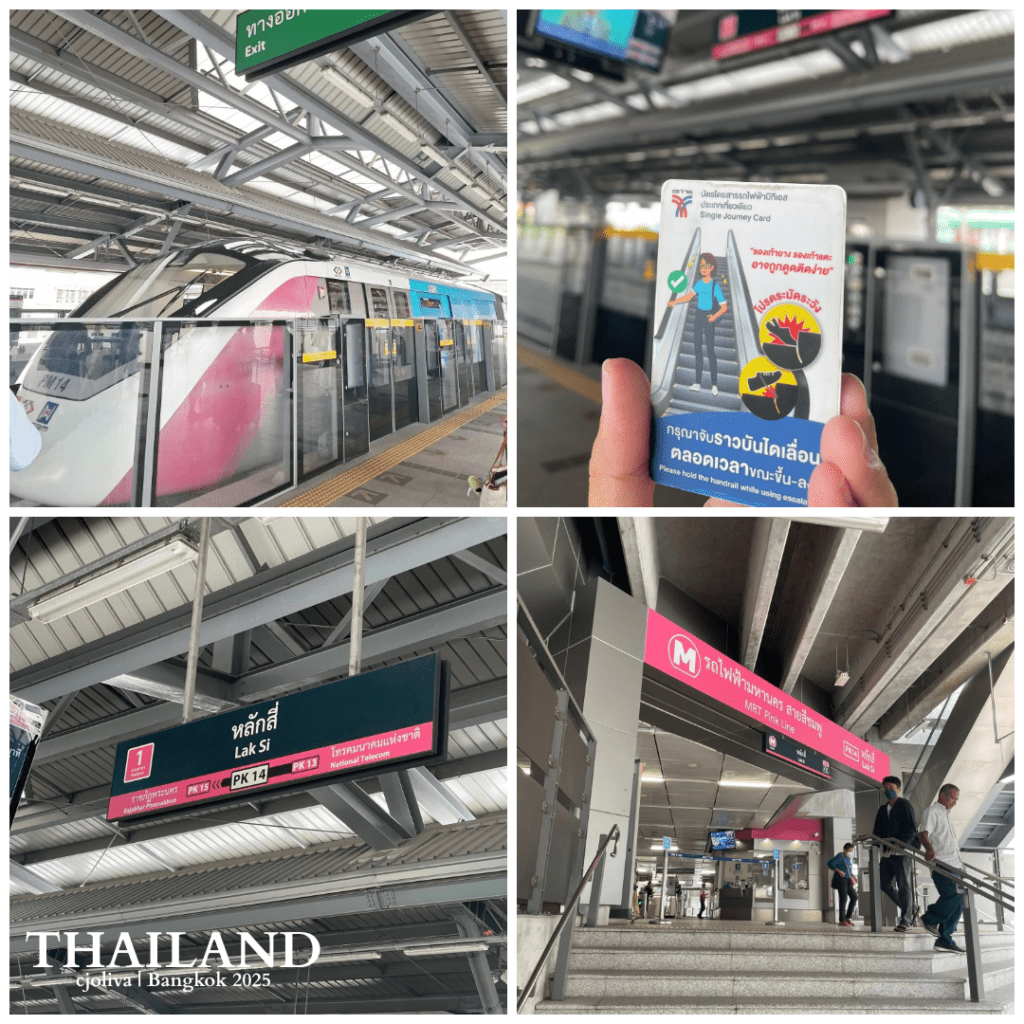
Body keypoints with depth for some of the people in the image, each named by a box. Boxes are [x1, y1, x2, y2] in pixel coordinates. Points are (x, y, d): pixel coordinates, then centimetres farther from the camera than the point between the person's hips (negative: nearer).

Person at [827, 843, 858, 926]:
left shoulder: (849, 858, 18)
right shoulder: (840, 856, -8)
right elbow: (830, 863, -19)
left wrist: (853, 877, 11)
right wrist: (838, 871, -26)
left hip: (847, 881, 8)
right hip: (840, 879, -8)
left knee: (854, 897, -1)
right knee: (843, 899, -12)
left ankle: (847, 917, 7)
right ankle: (842, 920, -8)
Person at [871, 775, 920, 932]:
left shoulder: (905, 805, -2)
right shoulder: (882, 809, 19)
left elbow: (911, 830, -10)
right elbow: (878, 831, 20)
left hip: (901, 852, -7)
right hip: (887, 853, 7)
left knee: (903, 885, -7)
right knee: (885, 884, 7)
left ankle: (905, 921, -5)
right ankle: (910, 909, 23)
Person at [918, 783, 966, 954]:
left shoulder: (944, 815, 28)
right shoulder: (932, 811, 0)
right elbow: (923, 833, -16)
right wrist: (929, 849, -35)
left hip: (953, 866, 9)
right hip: (941, 865, -9)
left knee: (957, 904, 3)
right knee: (954, 895, -24)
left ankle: (944, 940, 4)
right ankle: (930, 919, -7)